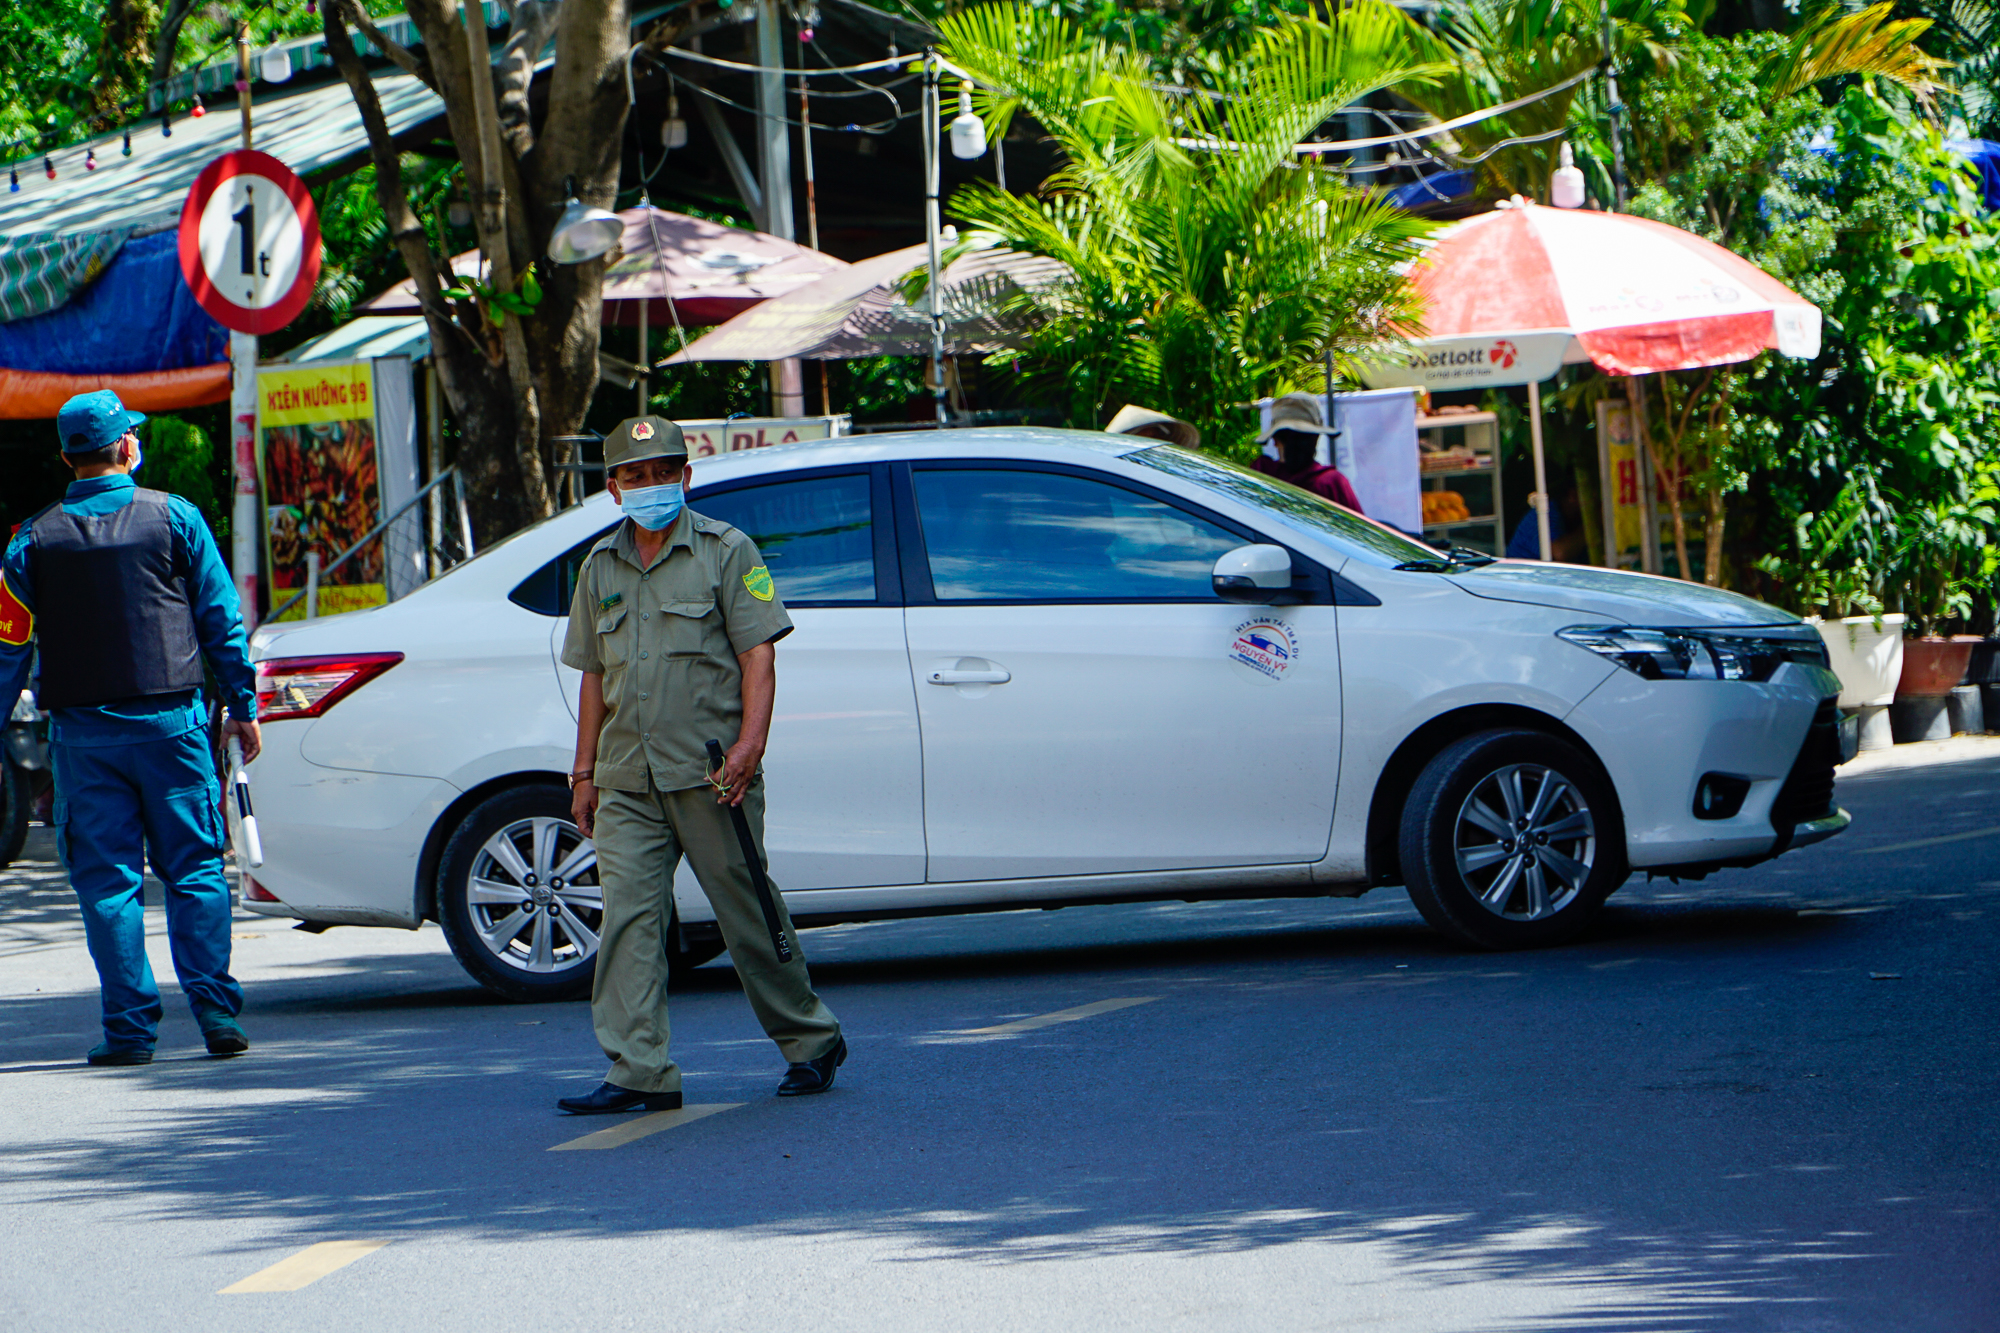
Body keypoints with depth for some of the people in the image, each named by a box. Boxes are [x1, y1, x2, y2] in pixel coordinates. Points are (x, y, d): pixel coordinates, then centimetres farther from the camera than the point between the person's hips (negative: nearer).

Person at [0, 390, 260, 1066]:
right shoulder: (174, 517, 0)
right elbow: (222, 619, 1)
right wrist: (242, 706, 8)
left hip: (83, 731, 1)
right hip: (170, 723, 0)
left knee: (108, 880, 3)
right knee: (195, 870, 5)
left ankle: (130, 1026, 0)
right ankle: (214, 1007, -3)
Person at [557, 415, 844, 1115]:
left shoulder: (725, 551, 1)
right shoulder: (600, 567, 14)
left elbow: (758, 656, -5)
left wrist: (749, 745, -17)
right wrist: (584, 772, 15)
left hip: (710, 771, -4)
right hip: (627, 781, 4)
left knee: (748, 913, 2)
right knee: (627, 916, -7)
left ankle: (811, 1041, 19)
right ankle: (640, 1072, -8)